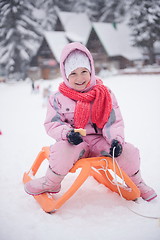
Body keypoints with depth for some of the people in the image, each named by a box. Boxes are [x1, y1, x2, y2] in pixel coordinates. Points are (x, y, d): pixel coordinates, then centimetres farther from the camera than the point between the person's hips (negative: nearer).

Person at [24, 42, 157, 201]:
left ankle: (137, 183, 14)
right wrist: (67, 132, -24)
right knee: (62, 150, -37)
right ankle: (50, 184, -7)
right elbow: (51, 124, -2)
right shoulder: (58, 98, 1)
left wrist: (116, 139, -18)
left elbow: (113, 121, 1)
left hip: (99, 141, 2)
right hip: (75, 142, -1)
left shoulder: (105, 94, 4)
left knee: (129, 151, -19)